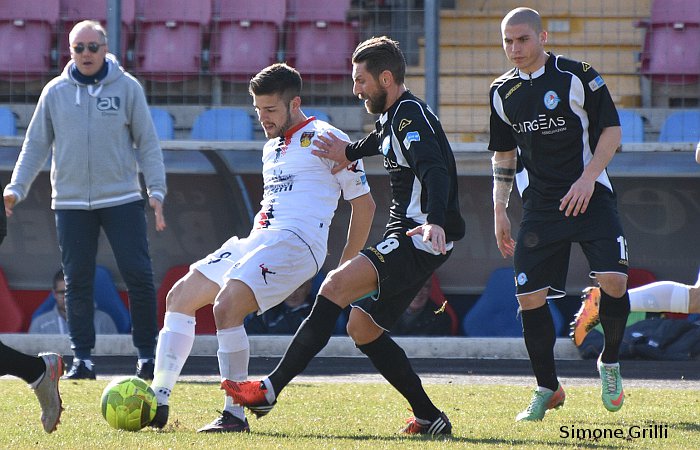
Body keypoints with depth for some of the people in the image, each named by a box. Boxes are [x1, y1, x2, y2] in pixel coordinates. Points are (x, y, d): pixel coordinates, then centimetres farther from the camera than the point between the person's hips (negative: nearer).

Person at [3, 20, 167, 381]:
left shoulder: (127, 88, 1)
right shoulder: (55, 92, 6)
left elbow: (147, 144, 3)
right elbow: (36, 145, 11)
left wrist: (156, 190, -6)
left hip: (122, 199, -2)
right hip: (70, 202, 2)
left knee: (138, 276, -6)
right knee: (77, 283, 2)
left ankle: (147, 354, 4)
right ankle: (82, 358, 7)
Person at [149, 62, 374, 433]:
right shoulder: (272, 148, 22)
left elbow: (363, 203, -2)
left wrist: (344, 270, -2)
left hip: (294, 244, -10)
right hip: (255, 242, 10)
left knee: (226, 307, -28)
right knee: (179, 297, 9)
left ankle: (235, 415, -24)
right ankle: (157, 401, 8)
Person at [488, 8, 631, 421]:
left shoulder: (577, 76, -6)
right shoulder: (503, 92, 9)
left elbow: (612, 130, -5)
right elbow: (504, 154, 20)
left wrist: (587, 178, -17)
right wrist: (500, 209, 15)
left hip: (589, 196, -4)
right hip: (540, 205, 4)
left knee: (613, 280, -20)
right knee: (530, 296, -5)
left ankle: (610, 363, 6)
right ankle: (548, 389, 11)